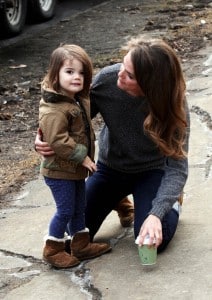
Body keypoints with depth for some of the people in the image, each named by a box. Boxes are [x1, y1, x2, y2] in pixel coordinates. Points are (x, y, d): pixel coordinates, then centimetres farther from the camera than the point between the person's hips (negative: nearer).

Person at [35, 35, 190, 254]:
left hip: (152, 171, -3)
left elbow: (177, 166, -29)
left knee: (153, 242, -21)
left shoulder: (173, 103, -30)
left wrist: (156, 214, -43)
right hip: (110, 168, 3)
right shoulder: (107, 79, -25)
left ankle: (173, 201, 12)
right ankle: (119, 200, 26)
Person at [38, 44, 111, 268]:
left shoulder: (79, 101, 5)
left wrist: (87, 156, 16)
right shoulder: (53, 109, -25)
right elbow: (57, 141, -29)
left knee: (79, 208, 17)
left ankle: (81, 244, 29)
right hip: (59, 170, -9)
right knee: (65, 210, 0)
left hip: (76, 168, 9)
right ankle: (53, 250, 14)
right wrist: (82, 156, -23)